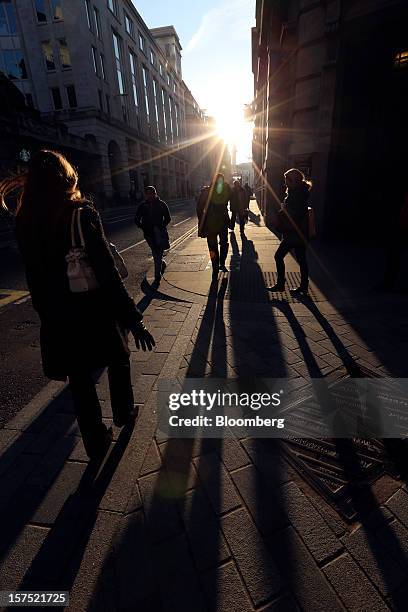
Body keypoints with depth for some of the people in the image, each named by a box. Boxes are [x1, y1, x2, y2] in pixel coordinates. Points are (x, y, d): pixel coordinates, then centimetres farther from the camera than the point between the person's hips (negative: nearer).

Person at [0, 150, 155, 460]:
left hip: (58, 320, 4)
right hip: (95, 313, -3)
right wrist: (134, 319, -19)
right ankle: (124, 414, 44)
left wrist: (48, 314, 17)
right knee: (118, 361, 23)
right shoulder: (82, 214, -16)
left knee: (80, 380, 17)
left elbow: (37, 277, 5)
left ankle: (96, 441, 34)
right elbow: (108, 272, -22)